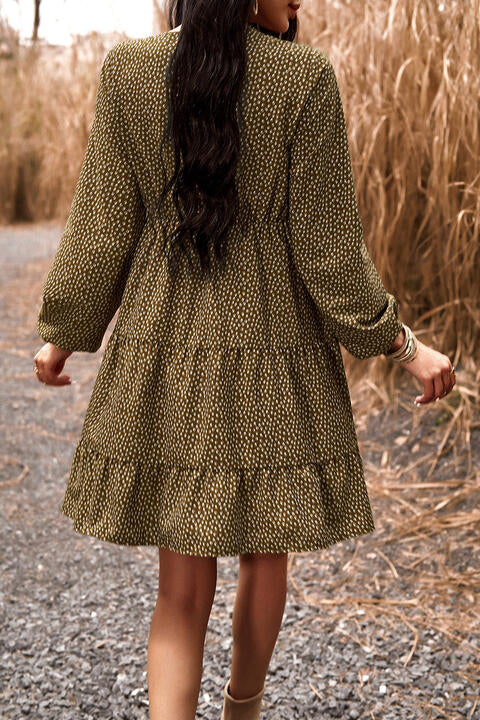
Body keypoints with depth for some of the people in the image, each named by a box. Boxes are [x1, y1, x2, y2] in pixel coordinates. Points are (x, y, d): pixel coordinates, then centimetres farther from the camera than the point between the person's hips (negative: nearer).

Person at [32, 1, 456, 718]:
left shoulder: (127, 68, -1)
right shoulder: (306, 75, -9)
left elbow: (102, 228, 0)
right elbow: (326, 246, -9)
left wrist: (64, 333, 14)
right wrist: (401, 343, 1)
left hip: (161, 351, 2)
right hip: (276, 355, -2)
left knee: (182, 589, 11)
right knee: (264, 558, 21)